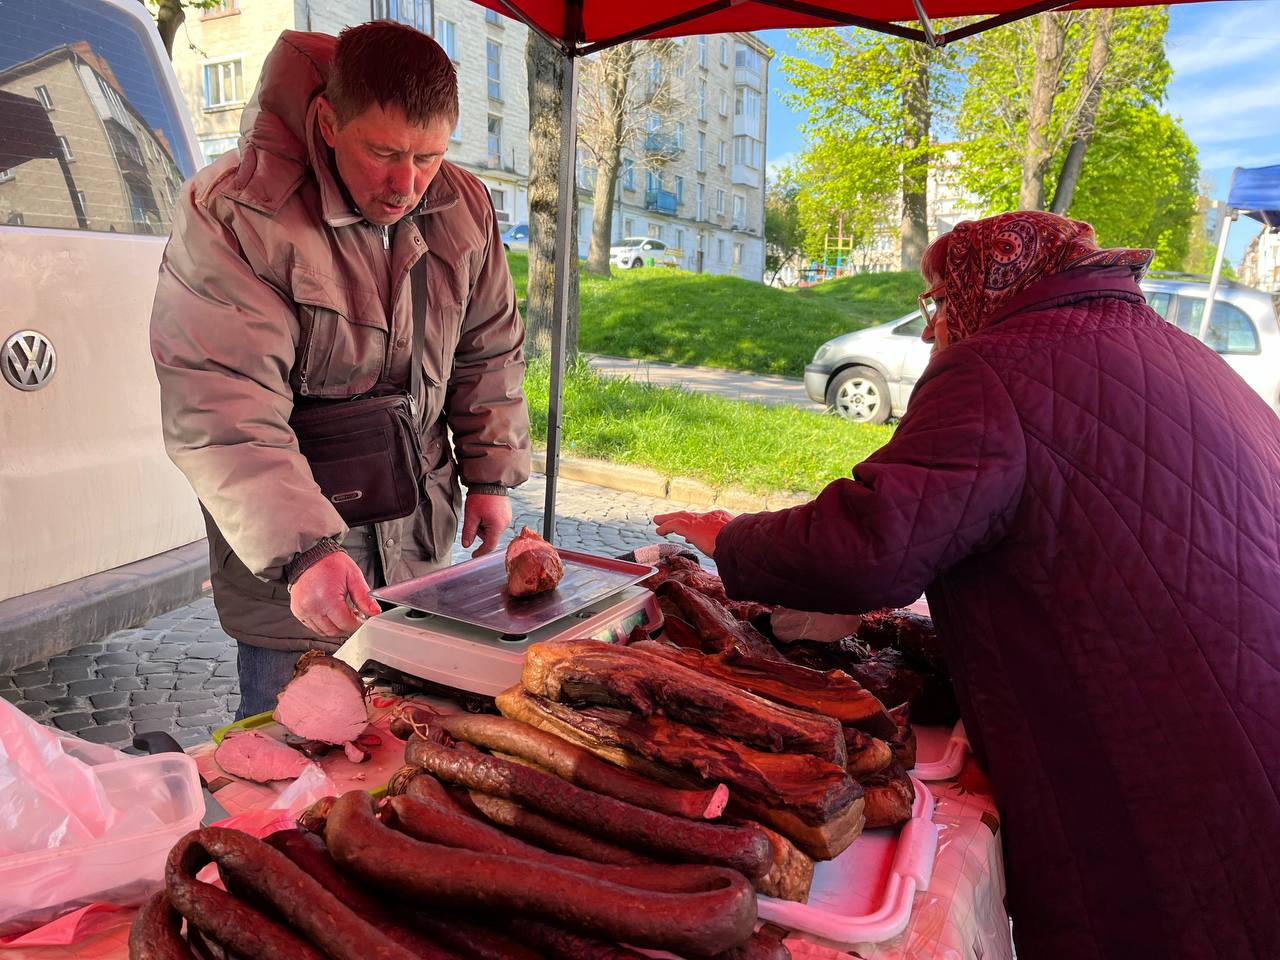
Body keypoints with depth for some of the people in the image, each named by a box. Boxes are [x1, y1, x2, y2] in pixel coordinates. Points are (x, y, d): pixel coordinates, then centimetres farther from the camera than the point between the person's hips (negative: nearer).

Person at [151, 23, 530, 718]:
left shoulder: (462, 207, 0)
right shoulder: (230, 216, -19)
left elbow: (489, 352, 12)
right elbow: (221, 412, -26)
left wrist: (490, 474, 8)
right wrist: (303, 551, -35)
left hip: (420, 542, 5)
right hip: (285, 560, -5)